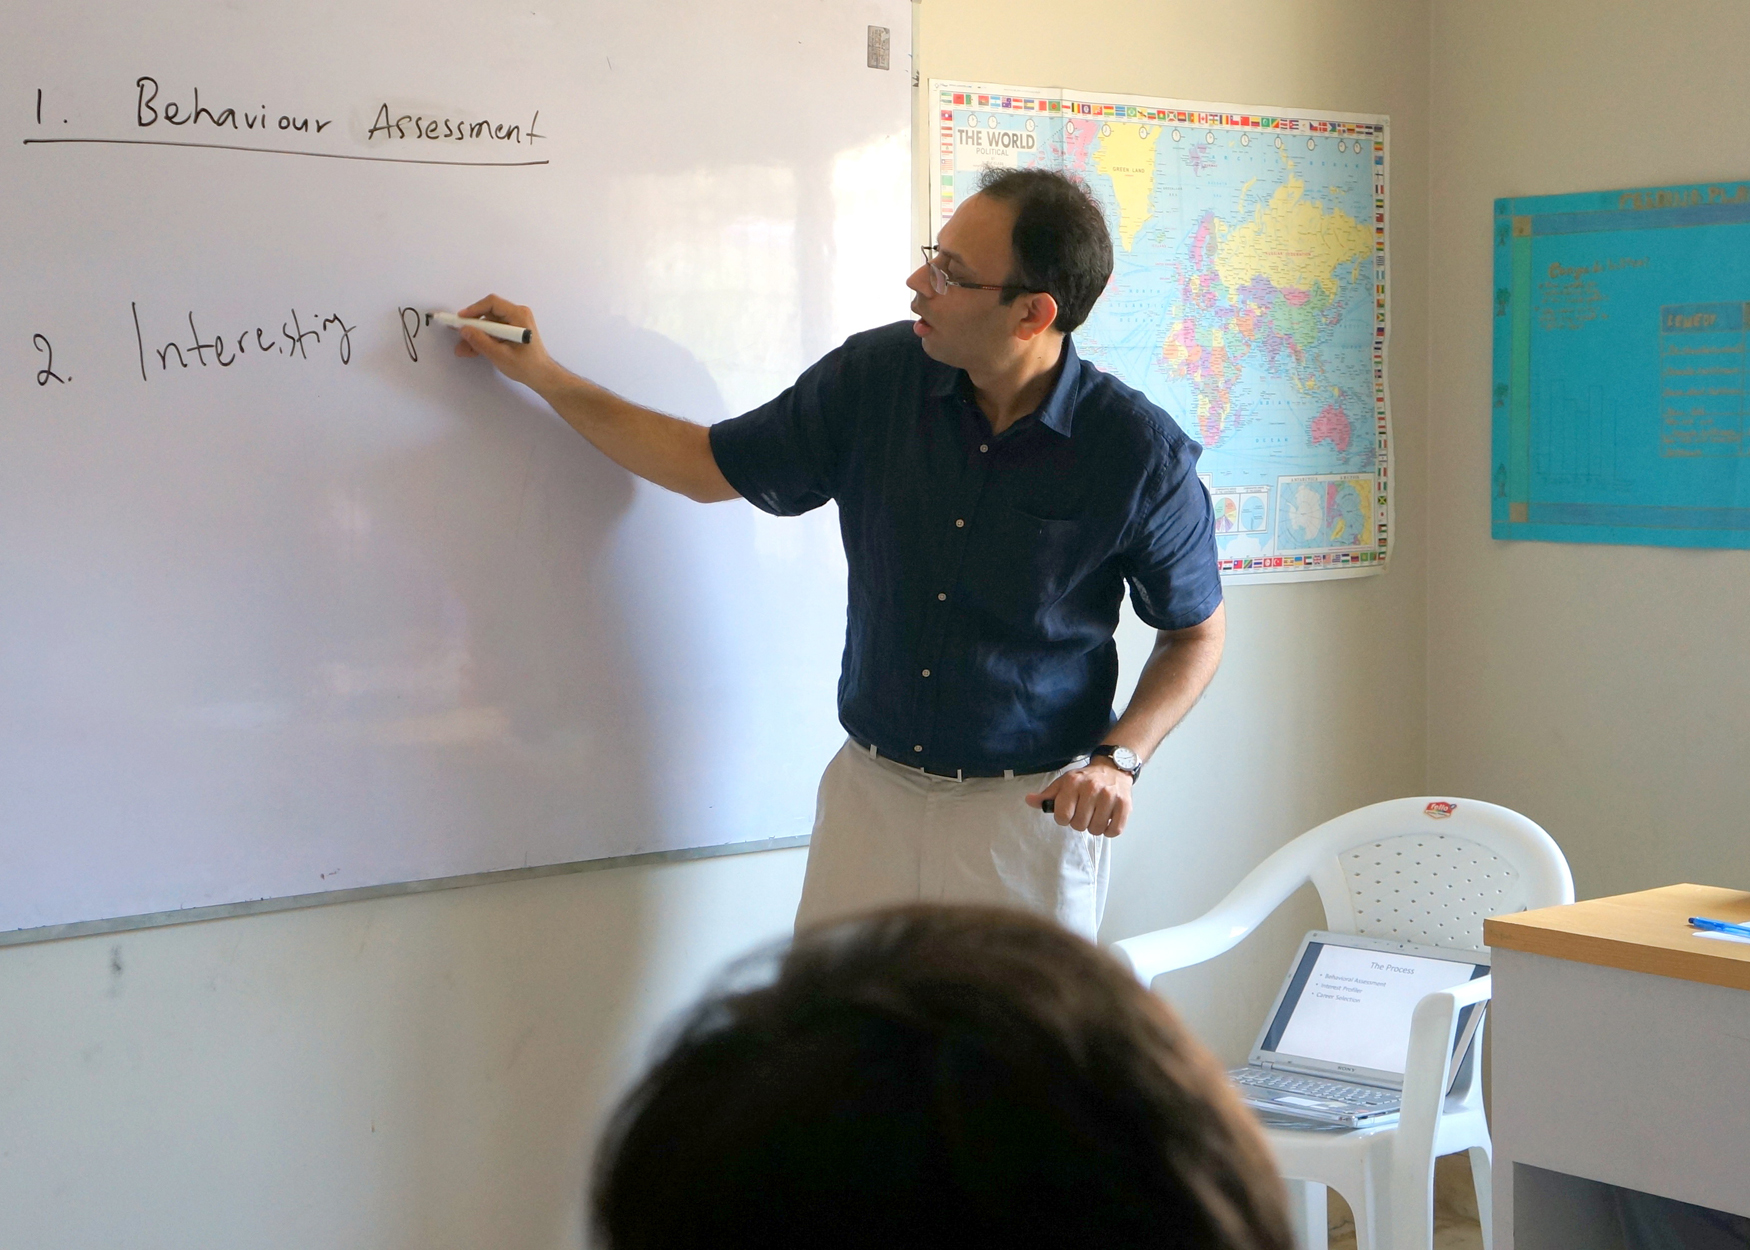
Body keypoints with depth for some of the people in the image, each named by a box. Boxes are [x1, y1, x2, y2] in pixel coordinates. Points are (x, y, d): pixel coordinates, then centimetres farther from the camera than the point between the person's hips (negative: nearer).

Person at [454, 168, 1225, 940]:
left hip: (1031, 811, -3)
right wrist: (544, 375, 8)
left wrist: (1118, 759, -15)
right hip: (869, 788, 3)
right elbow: (709, 466, 9)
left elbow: (1197, 632, 1)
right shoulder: (872, 377, -5)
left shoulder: (1140, 455, -14)